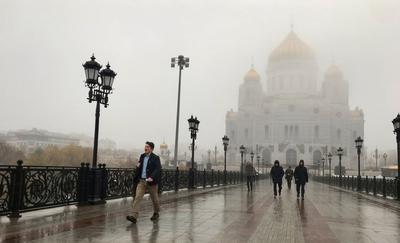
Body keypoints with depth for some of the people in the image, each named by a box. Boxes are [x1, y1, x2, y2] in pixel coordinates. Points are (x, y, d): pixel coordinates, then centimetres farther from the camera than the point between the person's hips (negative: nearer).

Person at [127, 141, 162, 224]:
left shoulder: (155, 158, -8)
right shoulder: (142, 156, 11)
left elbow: (158, 169, -18)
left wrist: (152, 177, -31)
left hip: (151, 182, -4)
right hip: (141, 181, 4)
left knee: (154, 198, 12)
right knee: (137, 197, -9)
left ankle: (156, 213, 33)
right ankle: (134, 216, -13)